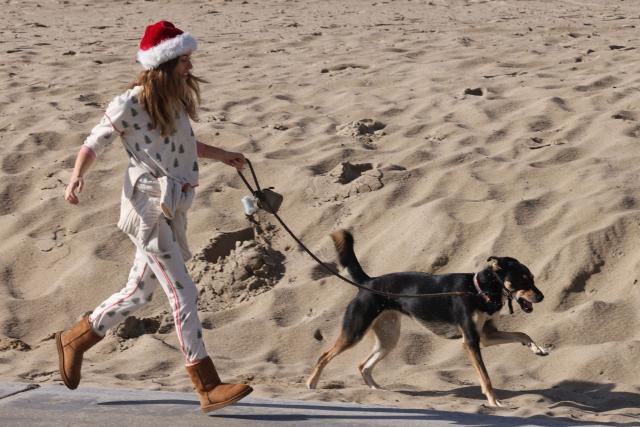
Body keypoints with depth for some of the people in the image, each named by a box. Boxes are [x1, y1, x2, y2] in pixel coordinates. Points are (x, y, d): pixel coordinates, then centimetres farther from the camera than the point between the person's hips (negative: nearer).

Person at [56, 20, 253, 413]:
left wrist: (220, 155, 25)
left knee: (140, 291, 18)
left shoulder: (176, 100, 8)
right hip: (148, 209, -9)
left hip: (173, 208, 9)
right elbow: (94, 144, -9)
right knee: (184, 295, -7)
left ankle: (75, 339, 37)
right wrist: (78, 177, -26)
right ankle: (208, 387, -1)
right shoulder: (130, 105, -15)